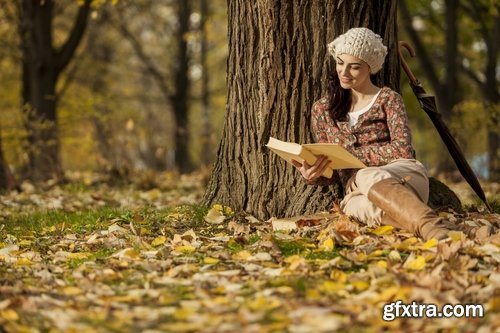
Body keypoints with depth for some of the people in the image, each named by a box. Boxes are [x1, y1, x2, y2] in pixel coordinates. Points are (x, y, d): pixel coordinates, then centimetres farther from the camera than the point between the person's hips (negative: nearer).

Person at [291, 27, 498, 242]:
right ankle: (445, 233, -64)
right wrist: (312, 175, -5)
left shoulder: (387, 99, 11)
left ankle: (437, 232, -65)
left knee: (370, 177, -41)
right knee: (373, 208, -39)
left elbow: (403, 150, -4)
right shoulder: (322, 109, 20)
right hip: (356, 191, 2)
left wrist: (350, 153, -10)